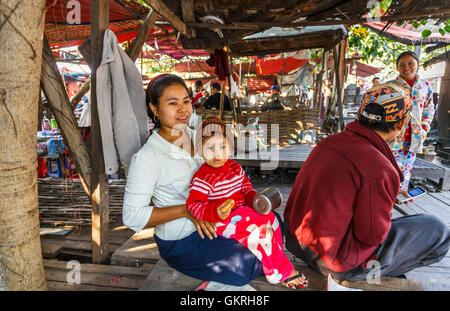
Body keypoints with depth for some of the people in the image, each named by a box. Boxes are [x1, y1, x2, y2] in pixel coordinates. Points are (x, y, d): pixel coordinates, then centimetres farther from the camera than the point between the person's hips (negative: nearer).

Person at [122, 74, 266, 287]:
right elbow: (132, 216, -18)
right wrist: (187, 210, -24)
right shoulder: (146, 158, -19)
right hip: (180, 241, -7)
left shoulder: (197, 137, 1)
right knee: (249, 262, -17)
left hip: (212, 221, 7)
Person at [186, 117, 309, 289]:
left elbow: (245, 186, 19)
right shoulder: (202, 177, -18)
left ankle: (276, 262, 7)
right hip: (223, 222, -8)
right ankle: (281, 273, -4)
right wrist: (216, 212, -40)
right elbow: (193, 205, -23)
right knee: (260, 231, -22)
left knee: (270, 218, -8)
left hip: (242, 210, 8)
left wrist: (254, 198, -4)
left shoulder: (234, 167, 6)